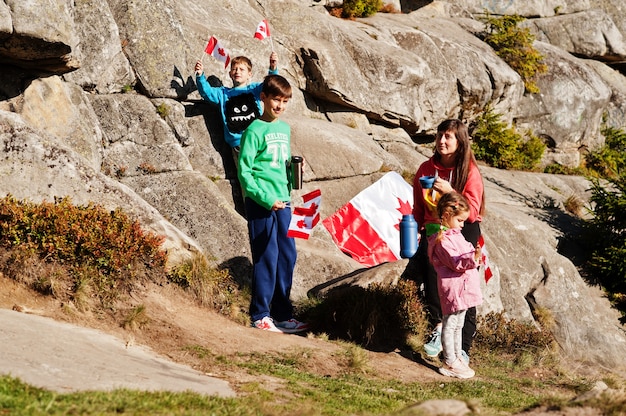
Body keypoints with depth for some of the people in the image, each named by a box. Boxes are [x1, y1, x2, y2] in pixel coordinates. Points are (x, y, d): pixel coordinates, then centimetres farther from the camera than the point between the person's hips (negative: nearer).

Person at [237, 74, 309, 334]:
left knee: (287, 256, 8)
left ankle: (283, 314, 17)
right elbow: (244, 171, -10)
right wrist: (266, 199, -16)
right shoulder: (255, 131, -7)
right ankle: (260, 315, 5)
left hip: (282, 202, 7)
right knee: (266, 257, -4)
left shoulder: (285, 129, 13)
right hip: (260, 203, -7)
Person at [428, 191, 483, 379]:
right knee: (450, 324, -2)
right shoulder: (443, 240, -18)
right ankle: (449, 363, 4)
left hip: (463, 286, 10)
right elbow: (456, 263, -24)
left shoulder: (456, 234, 15)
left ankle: (458, 358, 29)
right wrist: (472, 258, -38)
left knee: (458, 325, 19)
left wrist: (475, 254, 14)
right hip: (453, 288, -10)